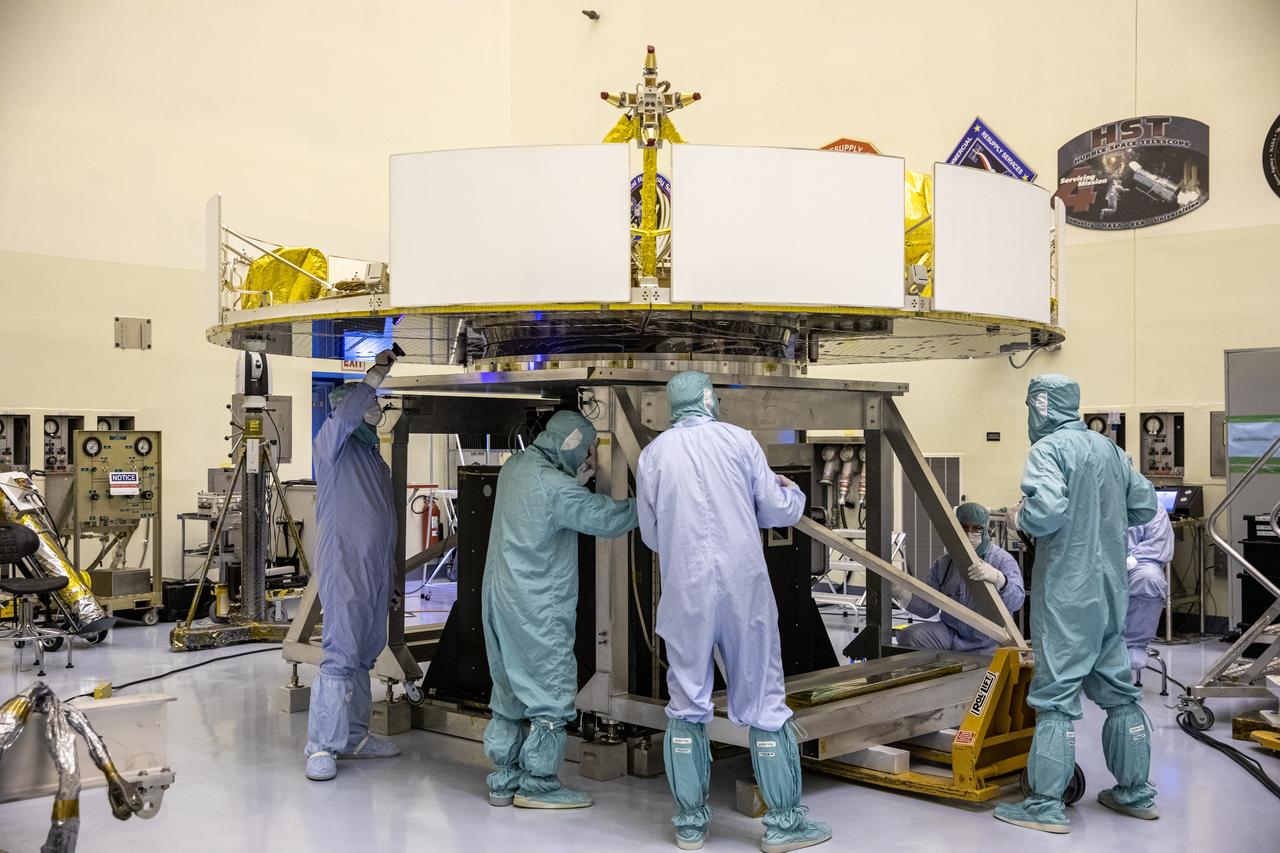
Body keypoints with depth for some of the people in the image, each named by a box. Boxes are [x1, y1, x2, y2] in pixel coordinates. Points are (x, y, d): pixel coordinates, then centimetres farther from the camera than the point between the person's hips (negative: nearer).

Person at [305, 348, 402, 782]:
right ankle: (320, 746, -7)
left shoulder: (374, 455, 20)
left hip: (376, 570, 8)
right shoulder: (332, 444, -3)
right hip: (344, 567, -8)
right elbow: (345, 414, -27)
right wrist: (376, 375, -20)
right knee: (341, 656, -12)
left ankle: (354, 736, 19)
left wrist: (390, 568, 23)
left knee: (364, 656, 11)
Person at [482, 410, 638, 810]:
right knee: (551, 692, 2)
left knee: (510, 691, 16)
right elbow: (609, 518, -14)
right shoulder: (556, 487, -19)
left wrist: (578, 481, 5)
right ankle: (538, 783, 8)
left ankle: (504, 779, 23)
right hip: (539, 609, -9)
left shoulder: (515, 466, 7)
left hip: (500, 598, 9)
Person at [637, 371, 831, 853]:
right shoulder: (739, 441, -1)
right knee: (763, 702, 7)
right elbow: (777, 512, 2)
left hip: (685, 593, 1)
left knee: (687, 707, 12)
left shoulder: (653, 454, 4)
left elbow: (651, 535, 11)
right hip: (744, 590, -1)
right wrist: (793, 493, 24)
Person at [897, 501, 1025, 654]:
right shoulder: (942, 564, 9)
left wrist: (998, 578, -41)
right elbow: (929, 607, 5)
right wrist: (904, 596, -16)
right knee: (909, 636, -21)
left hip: (986, 645, -3)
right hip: (950, 634, 3)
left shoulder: (1003, 560, -3)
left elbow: (1016, 602, -20)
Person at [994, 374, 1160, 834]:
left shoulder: (1049, 448, -11)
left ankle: (1047, 805, -1)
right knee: (1118, 689, 16)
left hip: (1066, 594, -8)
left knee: (1056, 697, -4)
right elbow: (1145, 505, 15)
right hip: (1111, 590, 8)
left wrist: (1019, 516, -6)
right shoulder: (1109, 449, 11)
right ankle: (1135, 792, 26)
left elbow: (1046, 510, -26)